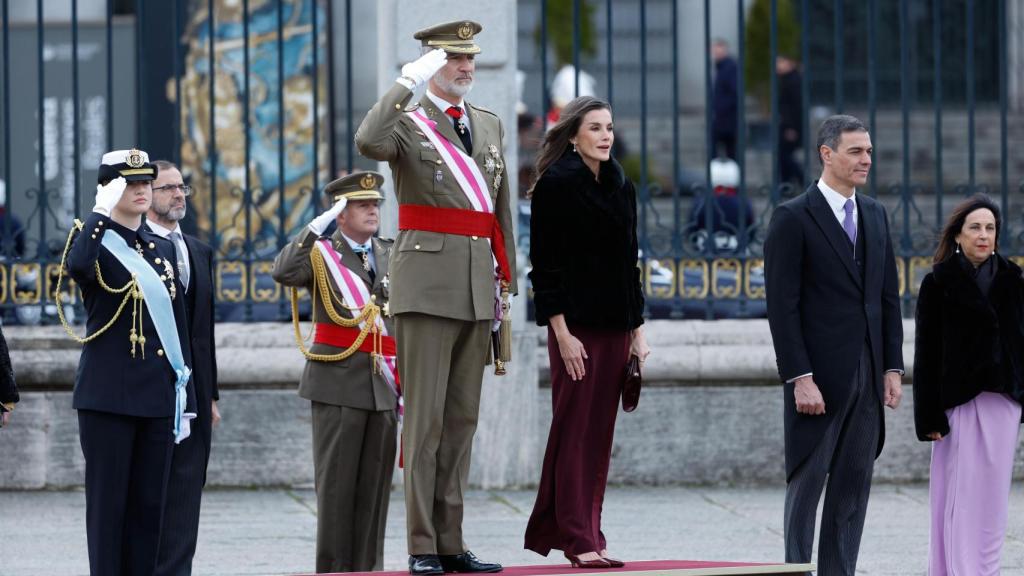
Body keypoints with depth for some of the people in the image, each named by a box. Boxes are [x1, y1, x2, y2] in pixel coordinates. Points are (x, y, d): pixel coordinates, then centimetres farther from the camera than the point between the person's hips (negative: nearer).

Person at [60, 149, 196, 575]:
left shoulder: (162, 249, 15)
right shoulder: (94, 241, -3)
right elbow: (77, 267, -31)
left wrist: (186, 398, 12)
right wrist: (101, 212, -19)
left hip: (157, 397, 6)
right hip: (108, 396, -6)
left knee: (149, 505, 6)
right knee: (108, 504, -2)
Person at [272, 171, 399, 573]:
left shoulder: (391, 254, 16)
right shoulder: (321, 253, 1)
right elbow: (284, 272, -19)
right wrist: (318, 227, -21)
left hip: (383, 385, 5)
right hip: (339, 384, -5)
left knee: (376, 480, 5)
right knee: (337, 480, -4)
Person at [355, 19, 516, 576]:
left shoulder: (490, 125, 16)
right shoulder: (407, 123, -2)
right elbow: (368, 142, -27)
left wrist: (505, 278, 15)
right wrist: (409, 81, -25)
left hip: (478, 289, 6)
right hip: (427, 285, -6)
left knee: (462, 419, 8)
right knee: (425, 418, -6)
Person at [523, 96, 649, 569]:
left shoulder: (621, 187, 14)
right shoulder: (556, 186, -7)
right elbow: (545, 267, -10)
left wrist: (637, 331, 14)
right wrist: (562, 334, -15)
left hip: (615, 329, 7)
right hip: (575, 327, -7)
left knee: (599, 435, 7)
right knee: (575, 431, -5)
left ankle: (552, 529, 12)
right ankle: (579, 540, -3)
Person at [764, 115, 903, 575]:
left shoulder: (874, 214, 12)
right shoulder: (793, 218, -8)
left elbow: (888, 296, 15)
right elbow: (782, 307, -11)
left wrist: (892, 368, 8)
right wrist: (800, 378, -17)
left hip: (866, 376, 6)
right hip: (819, 376, -6)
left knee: (853, 486, 7)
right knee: (807, 482, 1)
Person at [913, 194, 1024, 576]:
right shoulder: (939, 283, -3)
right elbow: (926, 354, -5)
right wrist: (929, 416, -11)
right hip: (959, 401, -4)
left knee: (991, 499, 6)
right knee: (961, 497, -6)